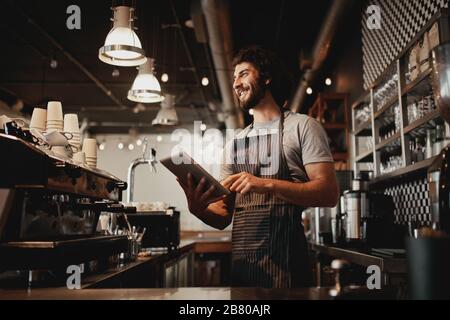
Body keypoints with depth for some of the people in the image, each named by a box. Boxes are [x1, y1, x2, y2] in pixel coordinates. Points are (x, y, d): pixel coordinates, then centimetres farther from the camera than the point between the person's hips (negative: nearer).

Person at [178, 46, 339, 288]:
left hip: (282, 260, -5)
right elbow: (224, 217, 12)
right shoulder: (233, 144, 16)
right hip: (239, 261, 5)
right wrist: (199, 209, -10)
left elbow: (329, 193, -11)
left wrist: (267, 184, -22)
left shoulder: (302, 126, 0)